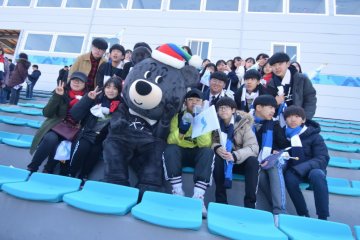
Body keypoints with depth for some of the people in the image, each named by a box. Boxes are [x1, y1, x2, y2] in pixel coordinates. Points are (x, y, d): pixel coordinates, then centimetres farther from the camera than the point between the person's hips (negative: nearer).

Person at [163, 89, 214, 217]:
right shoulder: (177, 117, 0)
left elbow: (205, 144, -17)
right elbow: (171, 141, -15)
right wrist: (183, 127, -31)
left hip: (198, 154, 0)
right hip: (180, 153, 0)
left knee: (208, 152, -31)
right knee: (170, 149, -31)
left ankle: (198, 196, -37)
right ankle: (178, 192, -29)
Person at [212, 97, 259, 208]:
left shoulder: (243, 123, -12)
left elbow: (253, 147, -20)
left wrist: (235, 156, -37)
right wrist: (216, 148, -31)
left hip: (240, 161, -1)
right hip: (223, 159, 1)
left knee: (253, 161, -31)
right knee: (216, 159, -32)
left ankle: (250, 203, -24)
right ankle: (221, 200, -18)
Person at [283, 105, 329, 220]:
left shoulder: (314, 136, -6)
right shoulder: (283, 134, 0)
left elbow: (323, 159, -12)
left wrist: (300, 168, -28)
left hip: (312, 168, -1)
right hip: (292, 170, 1)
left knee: (317, 174, -35)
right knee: (289, 178, -33)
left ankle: (323, 217, -25)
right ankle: (303, 215, -19)